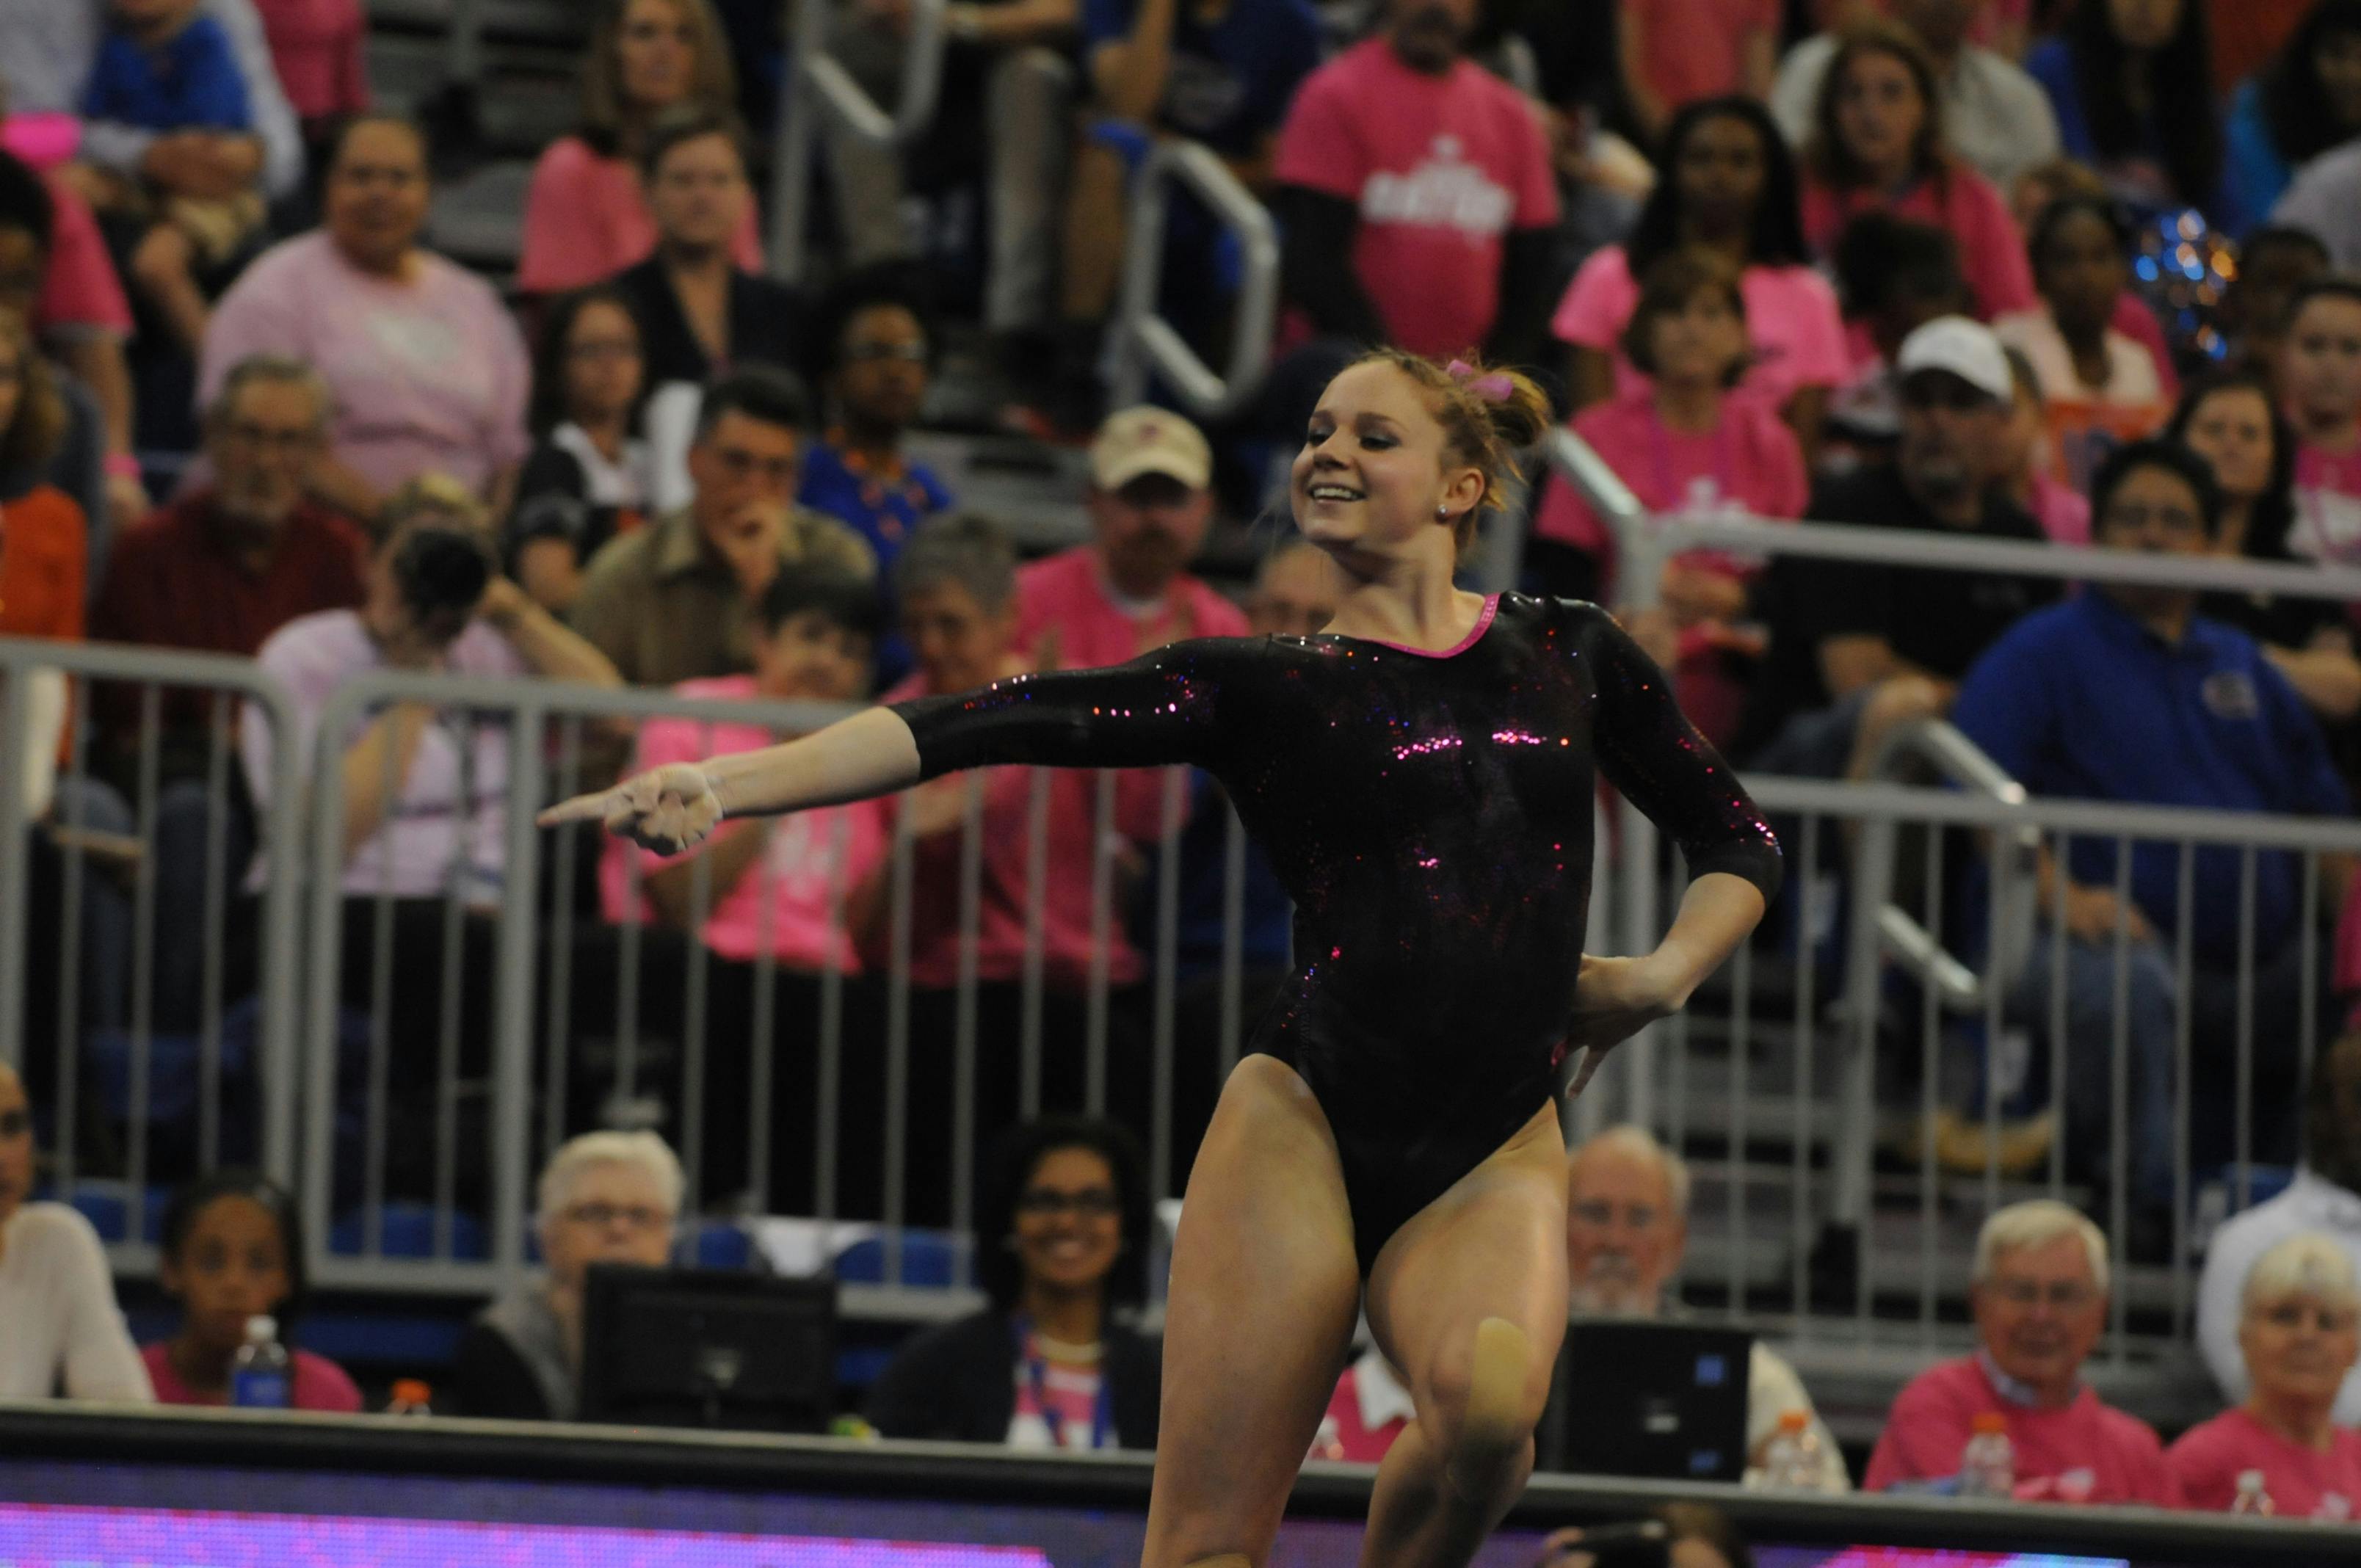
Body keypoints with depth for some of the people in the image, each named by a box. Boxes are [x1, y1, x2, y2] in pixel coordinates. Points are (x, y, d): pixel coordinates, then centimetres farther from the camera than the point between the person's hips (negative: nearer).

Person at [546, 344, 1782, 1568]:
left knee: (1486, 1403, -30)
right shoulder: (1256, 684, 8)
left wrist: (1658, 977, 5)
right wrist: (723, 785, -15)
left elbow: (1739, 842, 25)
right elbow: (989, 724, -4)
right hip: (1306, 1115, -1)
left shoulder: (1572, 656, 14)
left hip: (1494, 1148, 1)